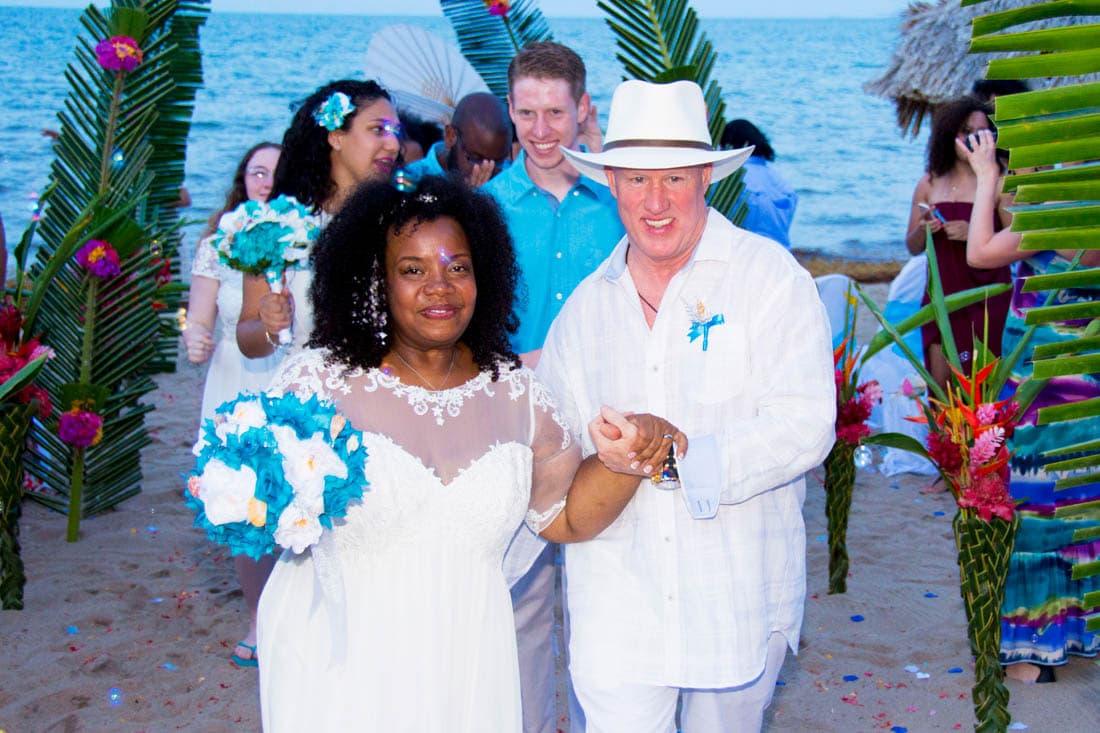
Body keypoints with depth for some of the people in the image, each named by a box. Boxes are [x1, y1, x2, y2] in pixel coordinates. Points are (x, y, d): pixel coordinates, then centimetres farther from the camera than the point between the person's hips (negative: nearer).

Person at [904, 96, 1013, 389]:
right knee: (939, 383, 1)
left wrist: (973, 233, -19)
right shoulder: (930, 183, 8)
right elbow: (913, 247, 13)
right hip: (941, 296, 3)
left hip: (986, 296, -3)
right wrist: (923, 229, -9)